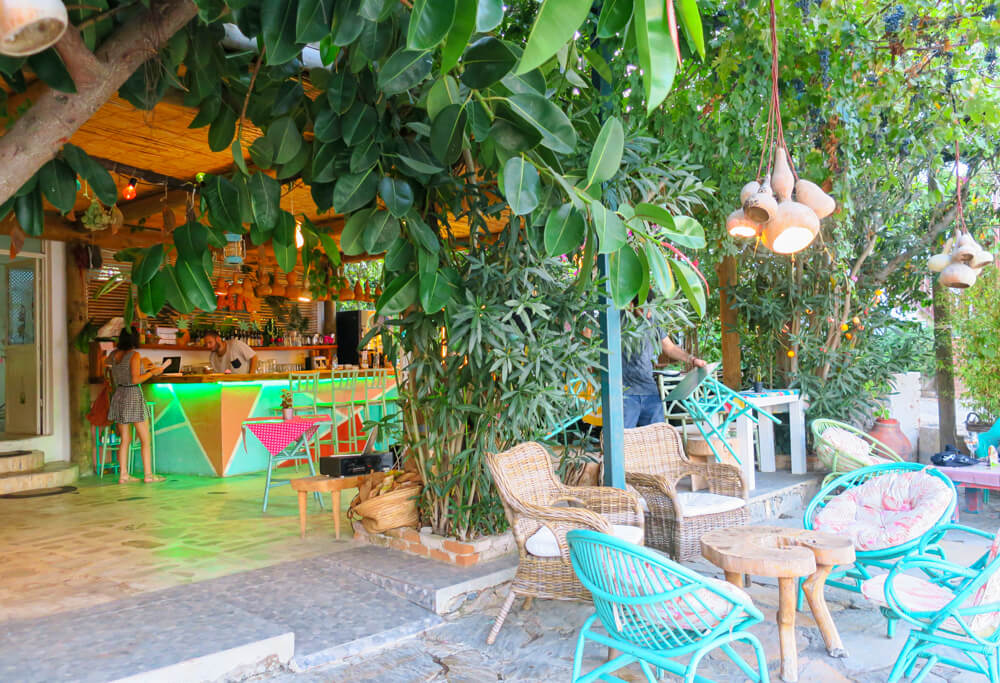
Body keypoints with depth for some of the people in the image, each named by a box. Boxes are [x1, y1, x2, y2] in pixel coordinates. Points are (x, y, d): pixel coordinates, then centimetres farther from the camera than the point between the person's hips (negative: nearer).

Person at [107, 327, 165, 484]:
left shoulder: (114, 354, 7)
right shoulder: (134, 355, -13)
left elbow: (114, 378, 17)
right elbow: (136, 379, -18)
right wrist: (153, 372, -5)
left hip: (119, 395, 7)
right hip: (133, 396, -7)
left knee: (124, 440, 11)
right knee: (145, 440, 1)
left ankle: (123, 474, 10)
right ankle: (148, 474, 1)